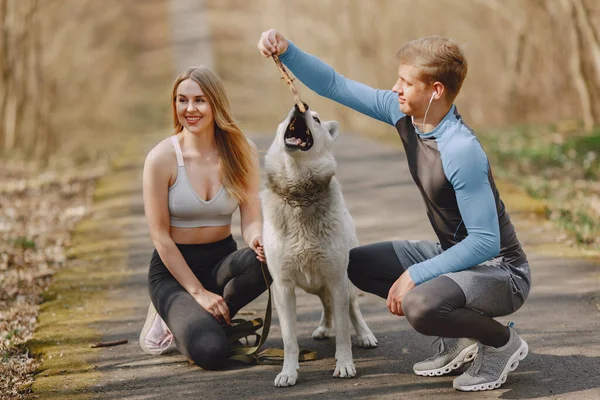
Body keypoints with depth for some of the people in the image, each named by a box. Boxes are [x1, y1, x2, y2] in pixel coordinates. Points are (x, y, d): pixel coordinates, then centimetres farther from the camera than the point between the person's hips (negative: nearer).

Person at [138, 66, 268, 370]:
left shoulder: (242, 151, -4)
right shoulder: (162, 158, -14)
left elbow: (251, 219, -6)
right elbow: (161, 237, -12)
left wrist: (257, 239, -31)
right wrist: (198, 292, -16)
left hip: (222, 259, 4)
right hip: (174, 267, -4)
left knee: (265, 262, -33)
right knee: (209, 351, -30)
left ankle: (202, 319, -4)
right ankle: (177, 316, 7)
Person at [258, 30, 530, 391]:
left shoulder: (461, 151, -29)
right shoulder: (404, 114, -5)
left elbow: (486, 242, -28)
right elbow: (335, 86, 2)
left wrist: (415, 275, -24)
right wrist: (286, 50, -12)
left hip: (500, 271, -9)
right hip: (454, 254, 9)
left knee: (419, 304, -36)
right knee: (359, 265, 12)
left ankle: (503, 342, -4)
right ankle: (458, 337, 14)